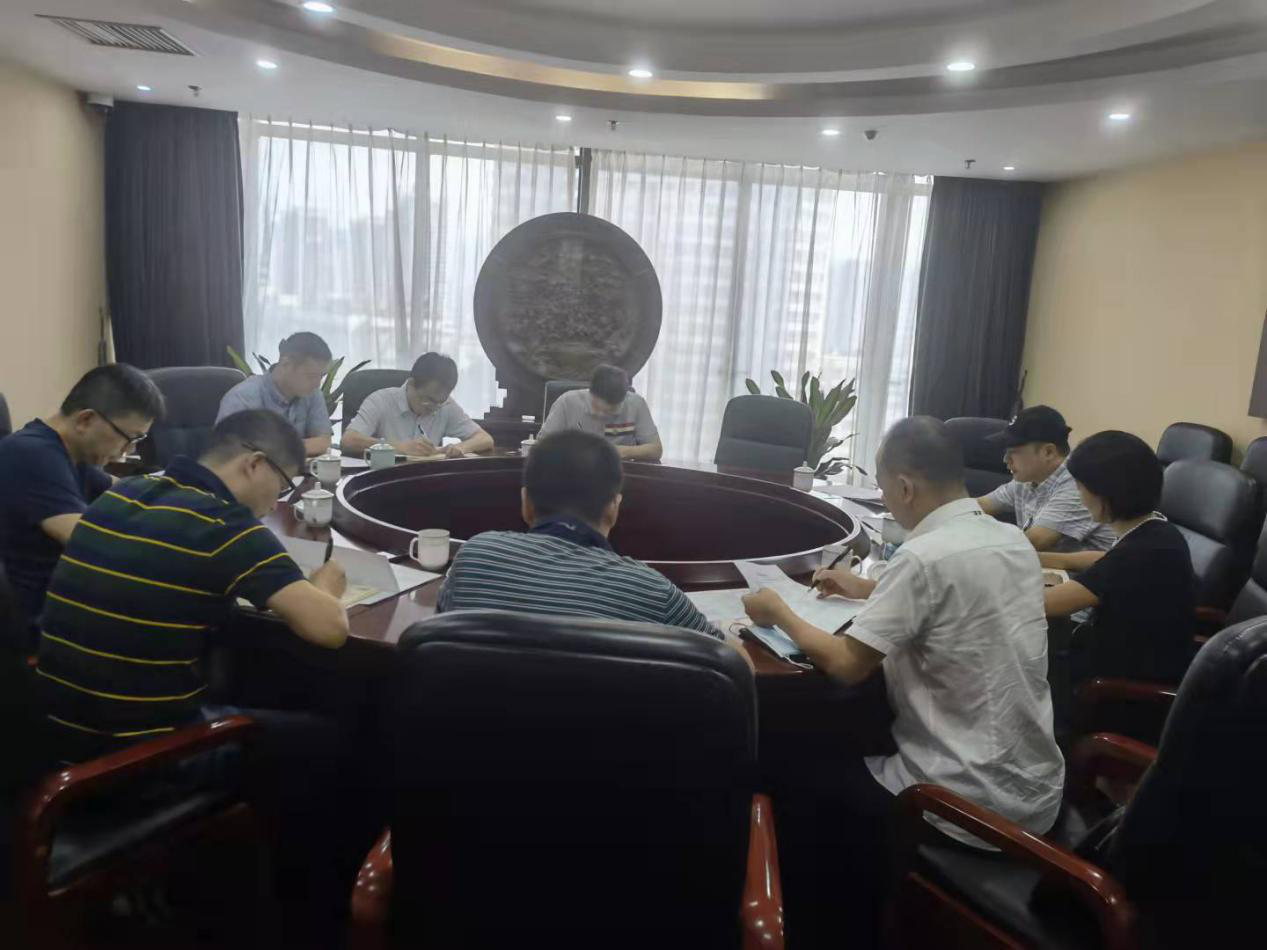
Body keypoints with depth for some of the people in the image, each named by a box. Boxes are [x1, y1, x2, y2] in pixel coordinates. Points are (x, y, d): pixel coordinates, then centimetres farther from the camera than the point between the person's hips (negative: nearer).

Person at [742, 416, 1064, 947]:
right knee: (854, 755, 27)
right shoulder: (1014, 541, 3)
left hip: (976, 803, -8)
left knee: (800, 781, 11)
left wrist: (780, 613, -4)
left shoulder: (925, 556, -23)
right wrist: (871, 591, 25)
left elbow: (846, 665, -20)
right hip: (1036, 790, 8)